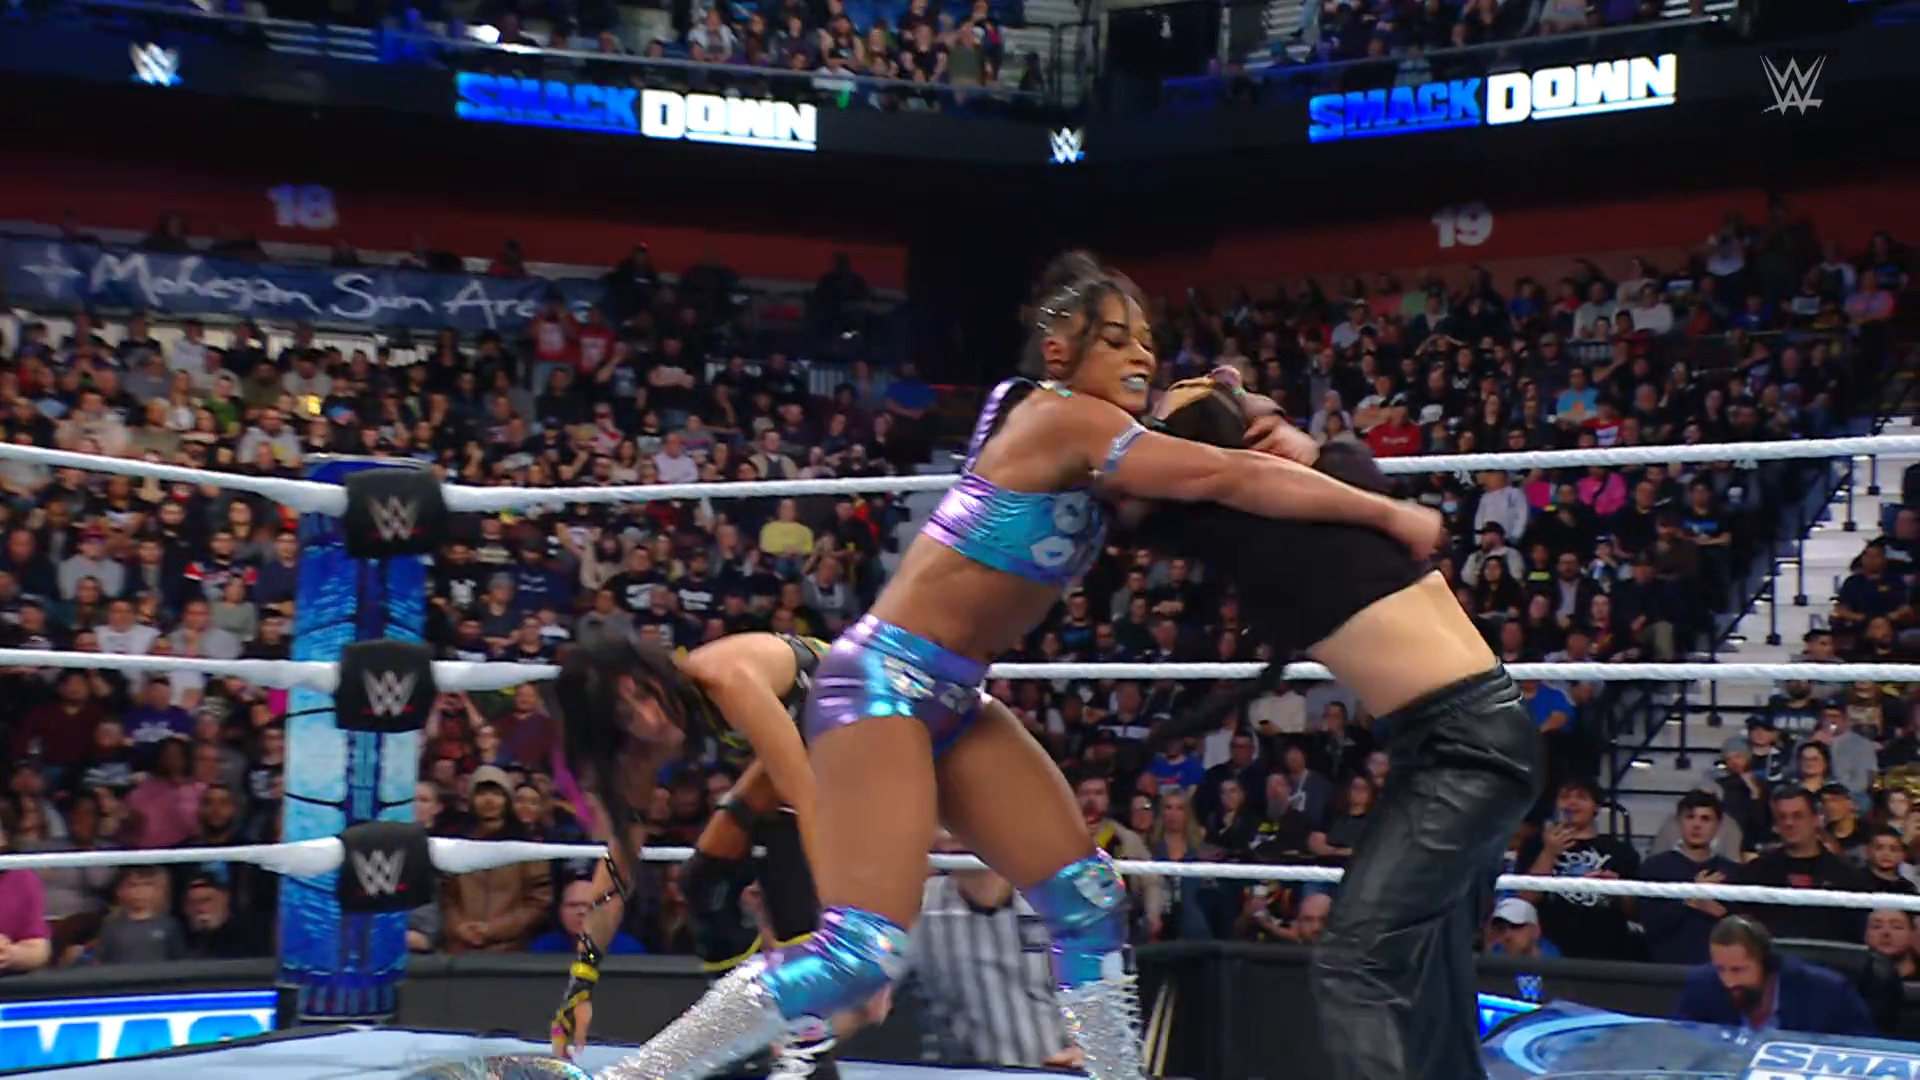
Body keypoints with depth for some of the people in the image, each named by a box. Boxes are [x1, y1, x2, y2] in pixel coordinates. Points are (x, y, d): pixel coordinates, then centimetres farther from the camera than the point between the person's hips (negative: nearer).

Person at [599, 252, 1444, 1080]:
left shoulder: (1081, 437, 14)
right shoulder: (1064, 418, -14)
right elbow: (1230, 479, -20)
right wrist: (1390, 513, -15)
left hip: (951, 700, 10)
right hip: (883, 681, -10)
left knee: (1087, 900, 6)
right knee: (865, 949, -17)